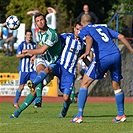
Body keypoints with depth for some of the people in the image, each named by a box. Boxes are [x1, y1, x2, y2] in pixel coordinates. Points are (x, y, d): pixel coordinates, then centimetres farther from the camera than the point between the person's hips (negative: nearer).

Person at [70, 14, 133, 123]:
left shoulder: (84, 30, 14)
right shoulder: (103, 28, 30)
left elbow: (89, 38, -10)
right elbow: (121, 37, 24)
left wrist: (87, 52, -27)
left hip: (102, 58, -5)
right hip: (116, 55, 5)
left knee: (85, 83, 4)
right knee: (117, 86, 22)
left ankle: (79, 115, -3)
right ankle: (121, 115, 29)